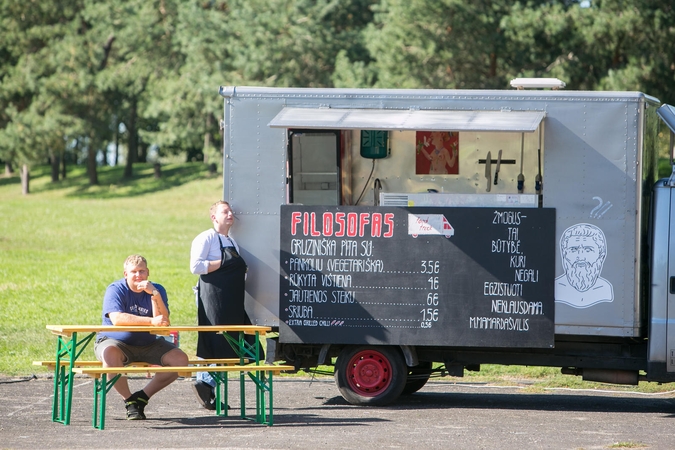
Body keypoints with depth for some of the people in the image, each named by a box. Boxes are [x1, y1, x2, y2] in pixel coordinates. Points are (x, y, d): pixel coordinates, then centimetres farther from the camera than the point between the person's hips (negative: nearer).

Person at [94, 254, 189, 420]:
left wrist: (155, 295, -26)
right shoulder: (116, 289, -10)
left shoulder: (157, 290, 0)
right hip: (116, 341, -4)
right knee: (110, 354, -38)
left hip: (148, 345, 4)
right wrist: (152, 321, -35)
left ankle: (142, 396, -2)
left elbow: (163, 322, -14)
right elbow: (116, 319, -29)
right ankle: (129, 401, -18)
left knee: (180, 359, -14)